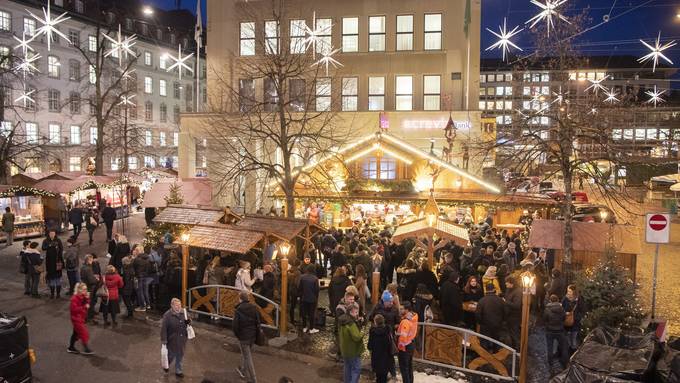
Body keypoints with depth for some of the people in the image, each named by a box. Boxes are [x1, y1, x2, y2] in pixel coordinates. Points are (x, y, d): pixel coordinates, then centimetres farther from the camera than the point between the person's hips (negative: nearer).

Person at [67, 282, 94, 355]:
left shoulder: (83, 297, 6)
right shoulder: (75, 298, -21)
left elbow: (87, 305, 4)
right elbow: (74, 309, -26)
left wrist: (87, 299, -11)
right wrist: (84, 307, -29)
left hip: (81, 318, 9)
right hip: (76, 318, -9)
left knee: (76, 333, 20)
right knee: (84, 333, -9)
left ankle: (71, 347, 34)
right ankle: (86, 349, -3)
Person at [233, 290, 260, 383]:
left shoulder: (238, 310, -18)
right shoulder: (254, 308, -4)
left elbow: (235, 325, -17)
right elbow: (258, 322, -2)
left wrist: (237, 335, 0)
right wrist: (256, 333, 9)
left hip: (243, 337, -5)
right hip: (252, 336, 5)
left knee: (248, 358, 4)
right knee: (245, 354, 26)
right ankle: (243, 370, 44)